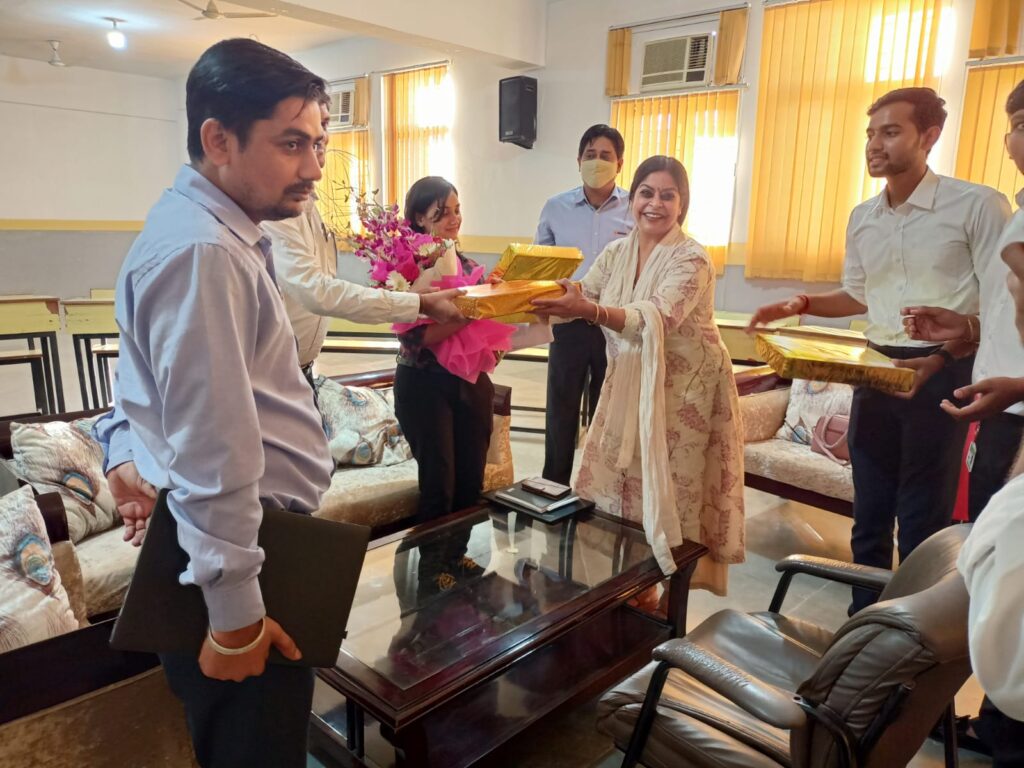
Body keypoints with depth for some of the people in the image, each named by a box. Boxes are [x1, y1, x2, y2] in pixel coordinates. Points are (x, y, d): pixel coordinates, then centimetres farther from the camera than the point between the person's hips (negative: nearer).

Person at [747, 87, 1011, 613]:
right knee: (870, 507, 13)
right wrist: (803, 304, 2)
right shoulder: (862, 218, 9)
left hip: (943, 372, -6)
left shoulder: (978, 206, -9)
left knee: (923, 515, 2)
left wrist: (943, 357, -22)